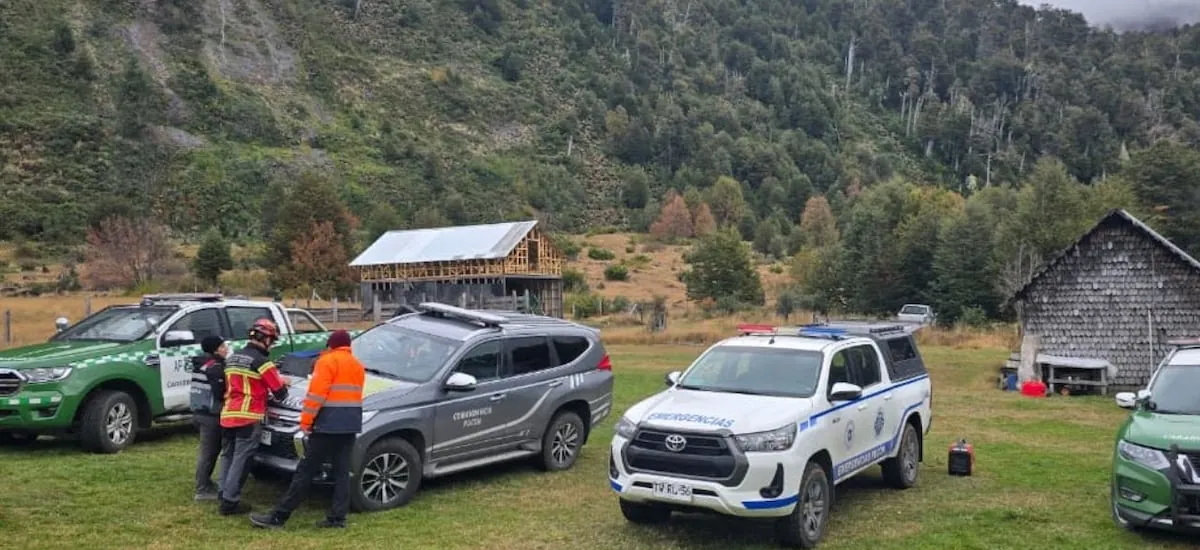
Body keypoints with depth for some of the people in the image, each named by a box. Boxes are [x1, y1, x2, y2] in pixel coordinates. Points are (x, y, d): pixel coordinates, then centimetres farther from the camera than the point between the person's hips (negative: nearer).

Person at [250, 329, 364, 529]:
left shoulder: (328, 361, -5)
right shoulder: (357, 366, 19)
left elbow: (316, 393, -13)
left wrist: (306, 420, -11)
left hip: (329, 424, -7)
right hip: (350, 425, 7)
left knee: (306, 470, -6)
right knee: (341, 472, 8)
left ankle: (278, 516, -3)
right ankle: (338, 517, 5)